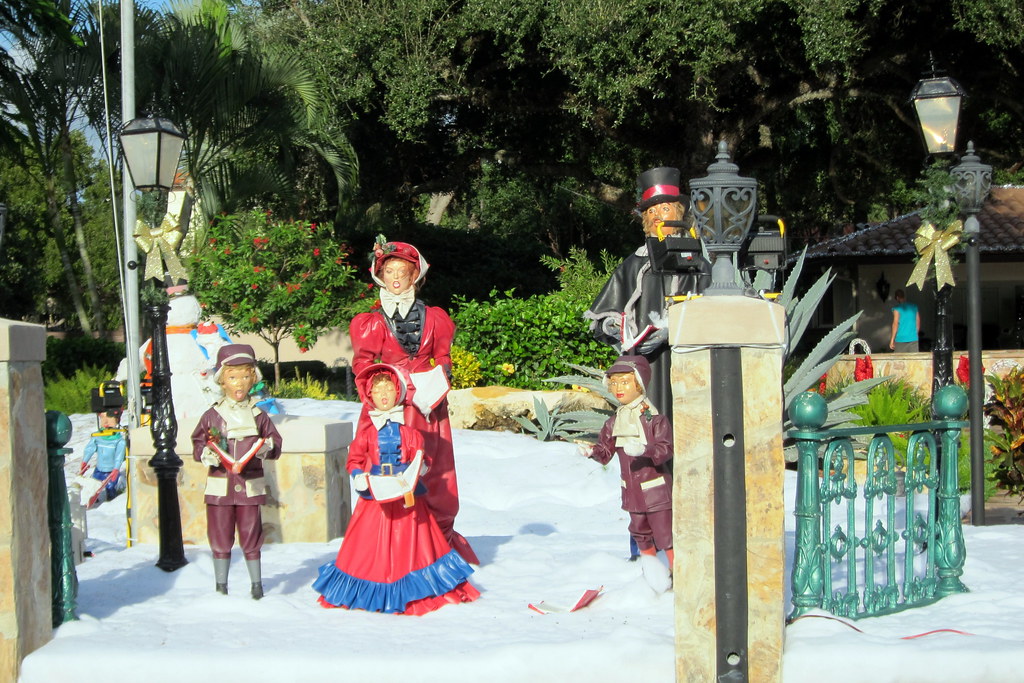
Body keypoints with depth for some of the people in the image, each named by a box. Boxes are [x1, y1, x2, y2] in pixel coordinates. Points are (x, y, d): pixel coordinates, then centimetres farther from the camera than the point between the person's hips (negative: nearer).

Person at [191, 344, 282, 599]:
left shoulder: (258, 415, 6)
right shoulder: (212, 416, 3)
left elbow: (276, 442, 8)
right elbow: (198, 443, 5)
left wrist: (268, 448, -14)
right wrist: (204, 454, -15)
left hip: (250, 486, 0)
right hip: (219, 488, 0)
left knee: (251, 537, 4)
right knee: (220, 538, 5)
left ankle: (256, 584, 16)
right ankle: (221, 586, 17)